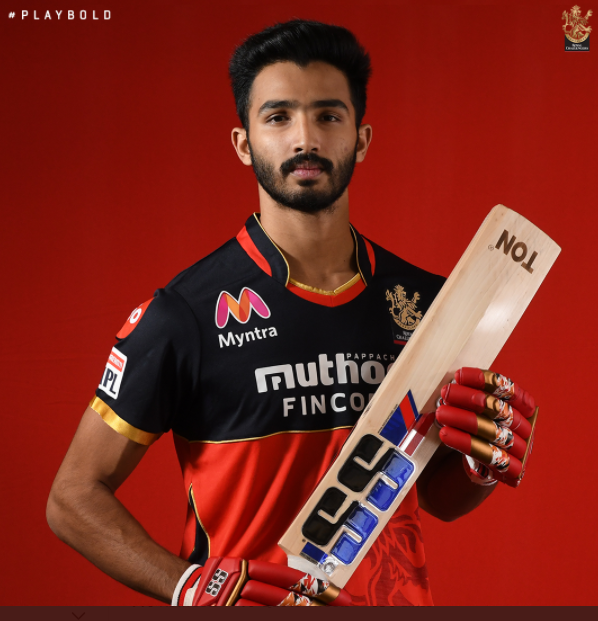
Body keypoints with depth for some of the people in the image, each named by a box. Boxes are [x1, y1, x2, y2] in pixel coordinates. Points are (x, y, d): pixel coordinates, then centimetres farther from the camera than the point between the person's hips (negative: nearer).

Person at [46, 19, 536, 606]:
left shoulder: (425, 299, -2)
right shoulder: (185, 311, -14)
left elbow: (439, 497, 8)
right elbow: (74, 498, -10)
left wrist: (485, 457, -12)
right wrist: (192, 587, -22)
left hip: (398, 596, 4)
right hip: (247, 601, -3)